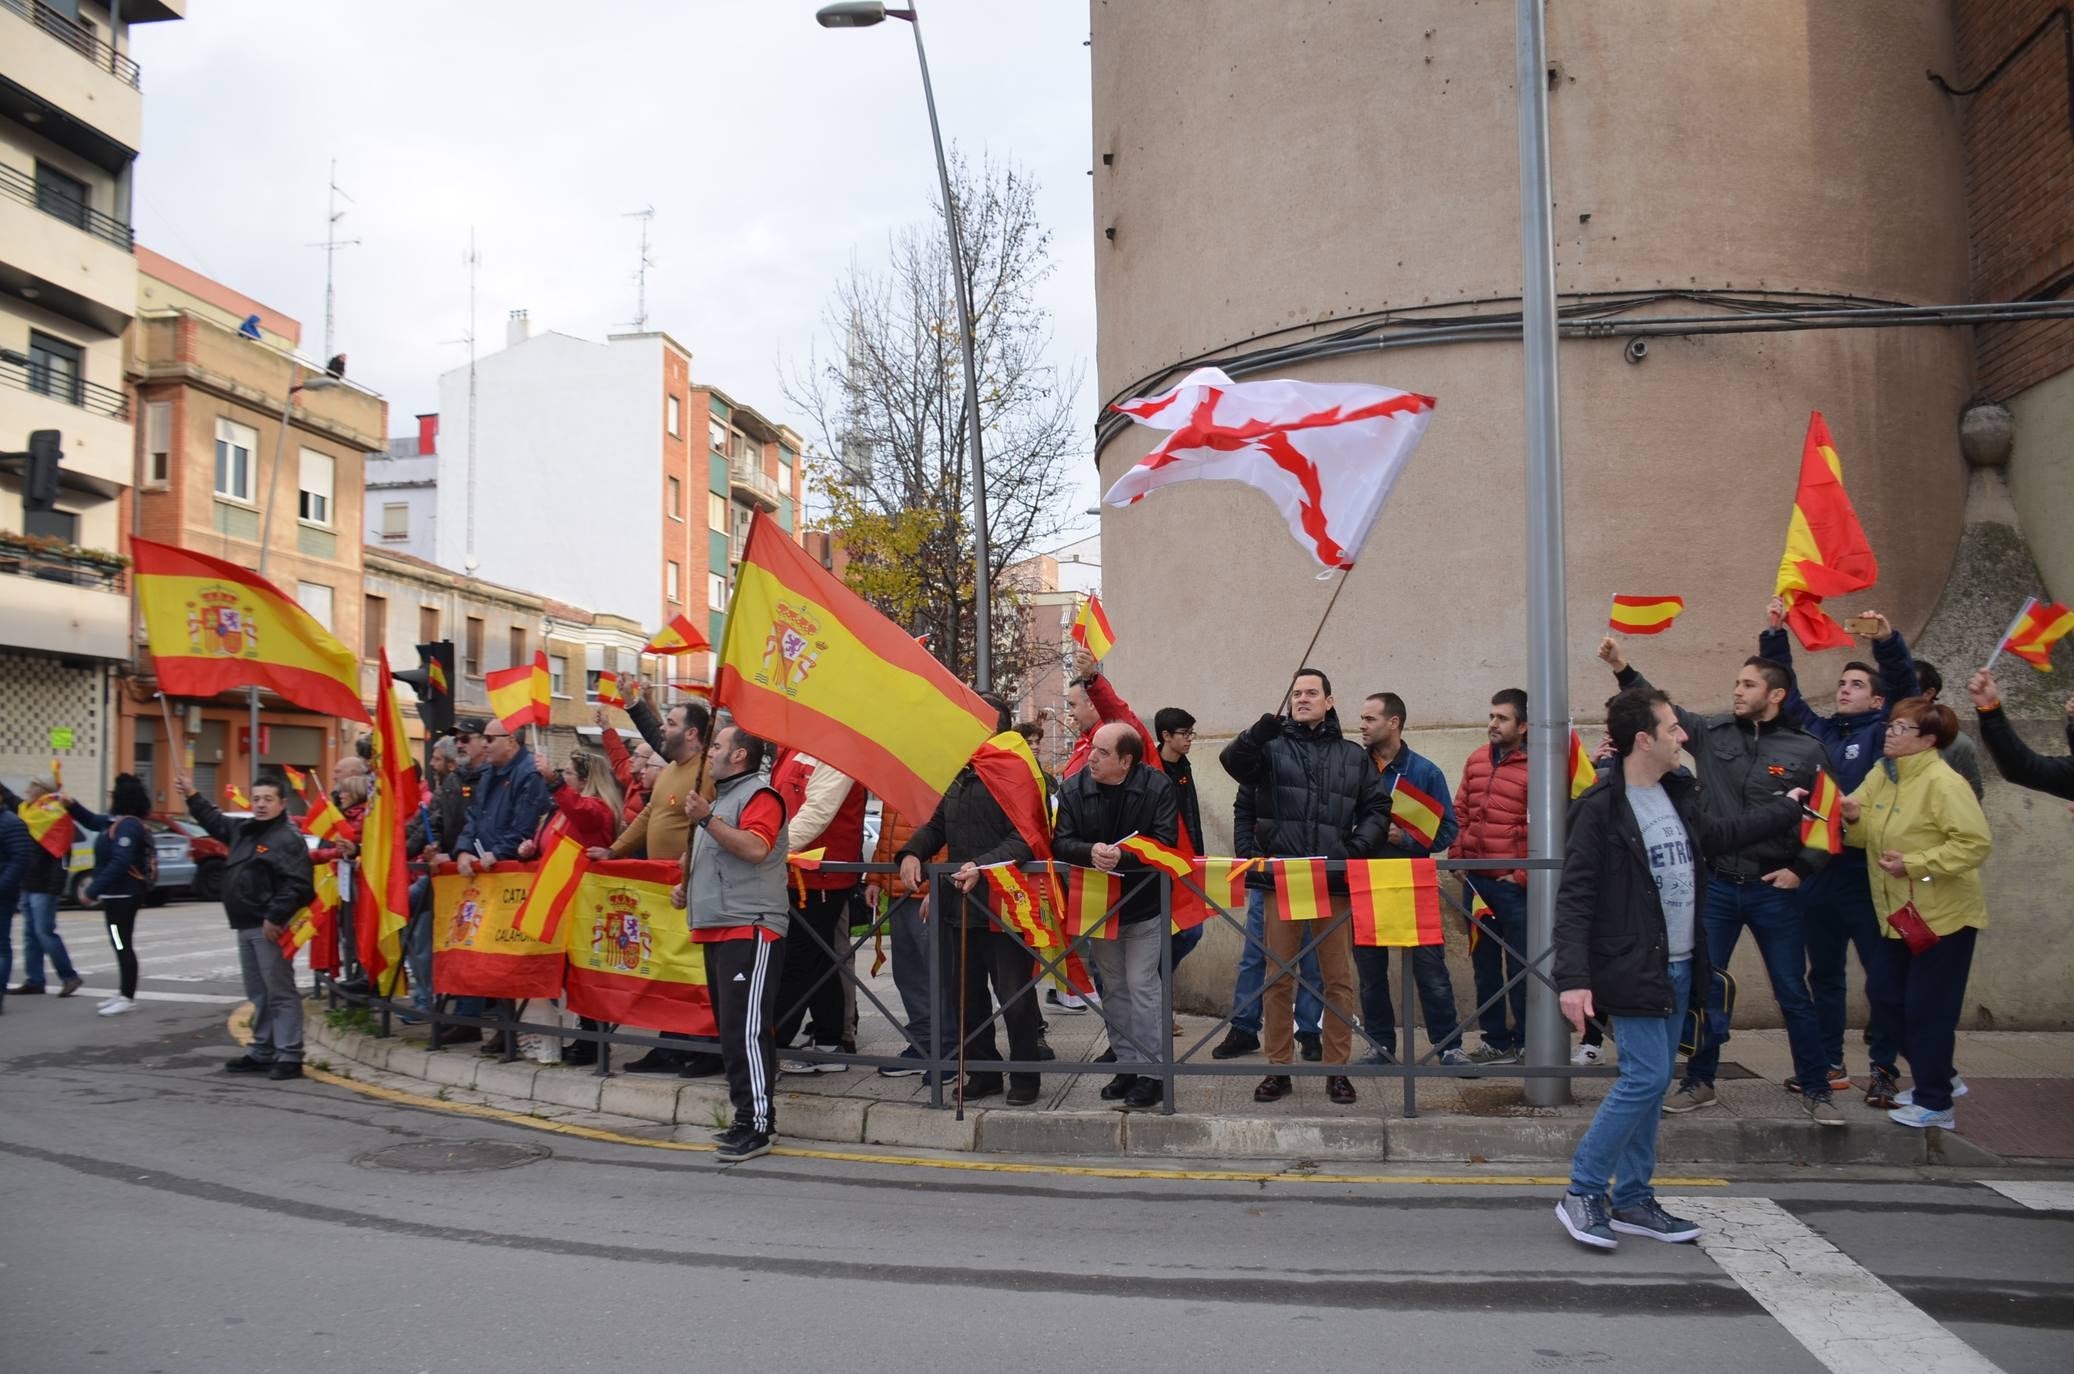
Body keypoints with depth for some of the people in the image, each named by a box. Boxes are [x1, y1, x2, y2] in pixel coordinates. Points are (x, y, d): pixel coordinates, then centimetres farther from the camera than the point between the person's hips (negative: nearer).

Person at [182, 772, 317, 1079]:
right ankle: (262, 1052, 24)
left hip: (271, 928, -9)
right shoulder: (244, 829, 15)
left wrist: (275, 918, -22)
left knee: (280, 992, -7)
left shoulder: (288, 838, -13)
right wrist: (192, 796, 32)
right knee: (257, 993, 16)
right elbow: (216, 821, 36)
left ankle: (289, 1056, -6)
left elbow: (296, 884, -21)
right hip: (246, 927, 9)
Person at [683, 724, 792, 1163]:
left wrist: (706, 819, -22)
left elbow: (756, 848, -25)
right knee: (730, 1028, 12)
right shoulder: (720, 798, 24)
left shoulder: (759, 795, -8)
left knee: (745, 1029, -13)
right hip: (718, 928, 11)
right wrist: (689, 886, 19)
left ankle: (756, 1125, -10)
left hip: (750, 929, -10)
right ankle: (748, 1116, 19)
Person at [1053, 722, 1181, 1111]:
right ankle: (1126, 1064, 24)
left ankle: (1151, 1072, 3)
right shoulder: (1073, 788, -6)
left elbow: (1165, 843, -18)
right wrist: (1090, 852, -30)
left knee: (1142, 986, -6)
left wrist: (1122, 856, -32)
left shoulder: (1157, 787, -14)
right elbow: (1061, 842, -9)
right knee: (1113, 988, 12)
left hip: (1144, 905, -4)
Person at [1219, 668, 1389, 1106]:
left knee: (1339, 978, 4)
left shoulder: (1353, 755, 13)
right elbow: (1233, 761, -11)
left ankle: (1337, 1069, 14)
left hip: (1335, 883, 1)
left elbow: (1377, 808, 11)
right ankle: (1277, 1069, 12)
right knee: (1278, 978, 4)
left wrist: (1358, 847, -5)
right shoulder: (1272, 746, 8)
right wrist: (1259, 732, -30)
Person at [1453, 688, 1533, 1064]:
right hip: (1475, 879, 7)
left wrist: (1523, 876, -12)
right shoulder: (1476, 761, 10)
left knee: (1520, 966, 3)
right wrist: (1458, 858, 7)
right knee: (1484, 964, 14)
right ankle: (1495, 1041, 24)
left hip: (1513, 883, -7)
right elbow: (1460, 813, 15)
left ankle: (1525, 1043, 13)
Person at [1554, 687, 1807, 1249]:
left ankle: (1633, 1201, 21)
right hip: (1633, 970, -8)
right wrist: (1572, 978, -24)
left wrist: (1788, 807, 39)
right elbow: (1574, 897, -18)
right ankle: (1582, 1195, 2)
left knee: (1651, 1082, 12)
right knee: (1645, 1078, -11)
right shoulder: (1600, 808, -17)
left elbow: (1719, 831, 31)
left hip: (1677, 968, 8)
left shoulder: (1676, 794, 9)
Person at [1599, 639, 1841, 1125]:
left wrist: (1801, 869, -8)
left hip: (1774, 890, -2)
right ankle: (1699, 1082, 22)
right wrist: (1623, 669, -15)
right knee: (1703, 988, 8)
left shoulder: (1806, 751, -4)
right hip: (1716, 885, 2)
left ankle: (1816, 1090, 21)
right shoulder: (1713, 733, 2)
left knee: (1793, 994, 6)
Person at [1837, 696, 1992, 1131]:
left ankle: (1935, 1104, 13)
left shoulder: (1942, 783, -18)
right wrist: (1854, 817, -14)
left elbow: (1976, 844, -23)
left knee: (1926, 1008, -2)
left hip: (1944, 916, -9)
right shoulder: (1881, 775, 7)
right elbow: (1864, 836, 8)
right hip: (1901, 915, 9)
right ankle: (1937, 1078, 30)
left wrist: (1915, 863, -25)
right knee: (1884, 993, 13)